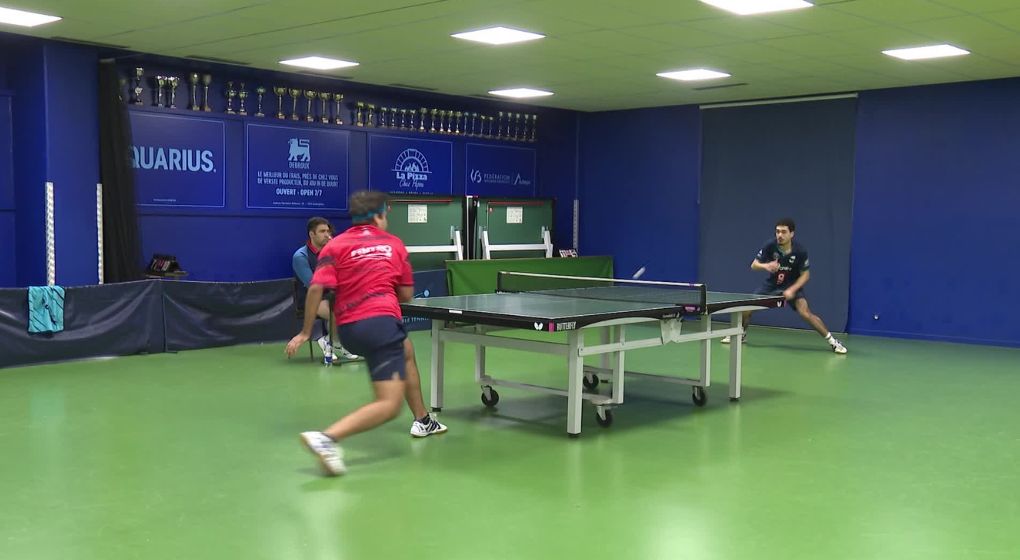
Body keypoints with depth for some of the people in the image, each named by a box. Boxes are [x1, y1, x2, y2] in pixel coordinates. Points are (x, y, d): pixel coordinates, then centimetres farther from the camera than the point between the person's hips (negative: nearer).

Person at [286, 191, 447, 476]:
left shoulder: (336, 245, 7)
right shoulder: (394, 244, 10)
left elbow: (317, 288, -6)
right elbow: (406, 295, 13)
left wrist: (306, 332, -1)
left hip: (348, 328, 5)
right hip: (380, 322, -5)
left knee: (406, 352, 34)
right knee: (390, 404, -10)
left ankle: (422, 421, 45)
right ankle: (327, 438, -31)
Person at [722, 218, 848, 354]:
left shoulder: (800, 251, -23)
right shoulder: (770, 246, -20)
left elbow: (805, 275, -13)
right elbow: (754, 265, -13)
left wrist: (792, 290, -26)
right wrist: (765, 266, -35)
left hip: (793, 286, -3)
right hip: (772, 285, 3)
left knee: (805, 313, -23)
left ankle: (832, 340, -9)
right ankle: (742, 333, 24)